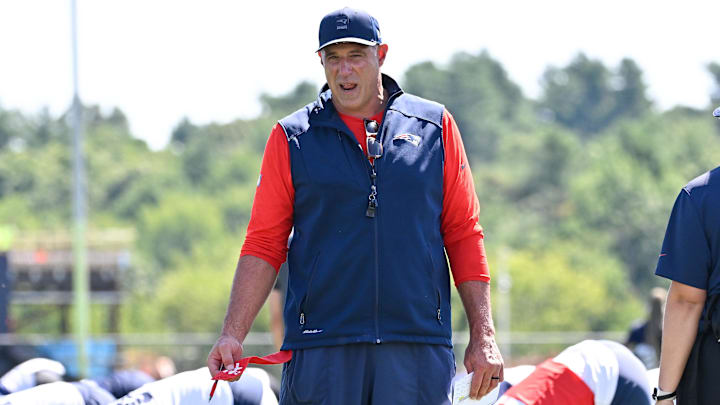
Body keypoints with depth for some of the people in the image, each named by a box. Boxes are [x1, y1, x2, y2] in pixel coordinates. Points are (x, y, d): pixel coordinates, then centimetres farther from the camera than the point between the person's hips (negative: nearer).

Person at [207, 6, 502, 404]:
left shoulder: (434, 126, 10)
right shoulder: (291, 138, 7)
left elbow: (463, 236, 11)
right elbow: (264, 245, 6)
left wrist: (483, 336, 4)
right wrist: (232, 335, -5)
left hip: (418, 348, 1)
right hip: (320, 349, -1)